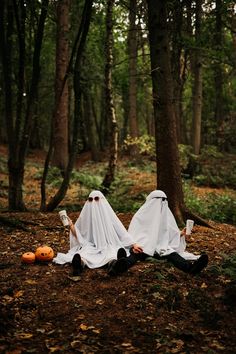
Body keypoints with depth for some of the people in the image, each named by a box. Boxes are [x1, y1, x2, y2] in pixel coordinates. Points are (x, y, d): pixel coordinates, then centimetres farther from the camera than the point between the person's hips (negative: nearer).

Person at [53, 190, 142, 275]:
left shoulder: (108, 213, 4)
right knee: (82, 254, -36)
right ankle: (80, 263, -68)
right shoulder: (86, 214, 8)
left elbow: (121, 231, 4)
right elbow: (78, 234, 13)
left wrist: (133, 244, -4)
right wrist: (71, 226, -5)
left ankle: (114, 263, -71)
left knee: (112, 253, -38)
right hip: (90, 247, 1)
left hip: (108, 247, -1)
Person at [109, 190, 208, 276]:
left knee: (172, 254, -32)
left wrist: (180, 234, -1)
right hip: (143, 246, -2)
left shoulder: (167, 215, 20)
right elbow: (132, 234, 2)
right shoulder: (141, 216, 9)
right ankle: (124, 264, -72)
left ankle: (190, 267, -62)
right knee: (137, 254, -38)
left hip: (162, 247, 2)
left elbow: (172, 234, 20)